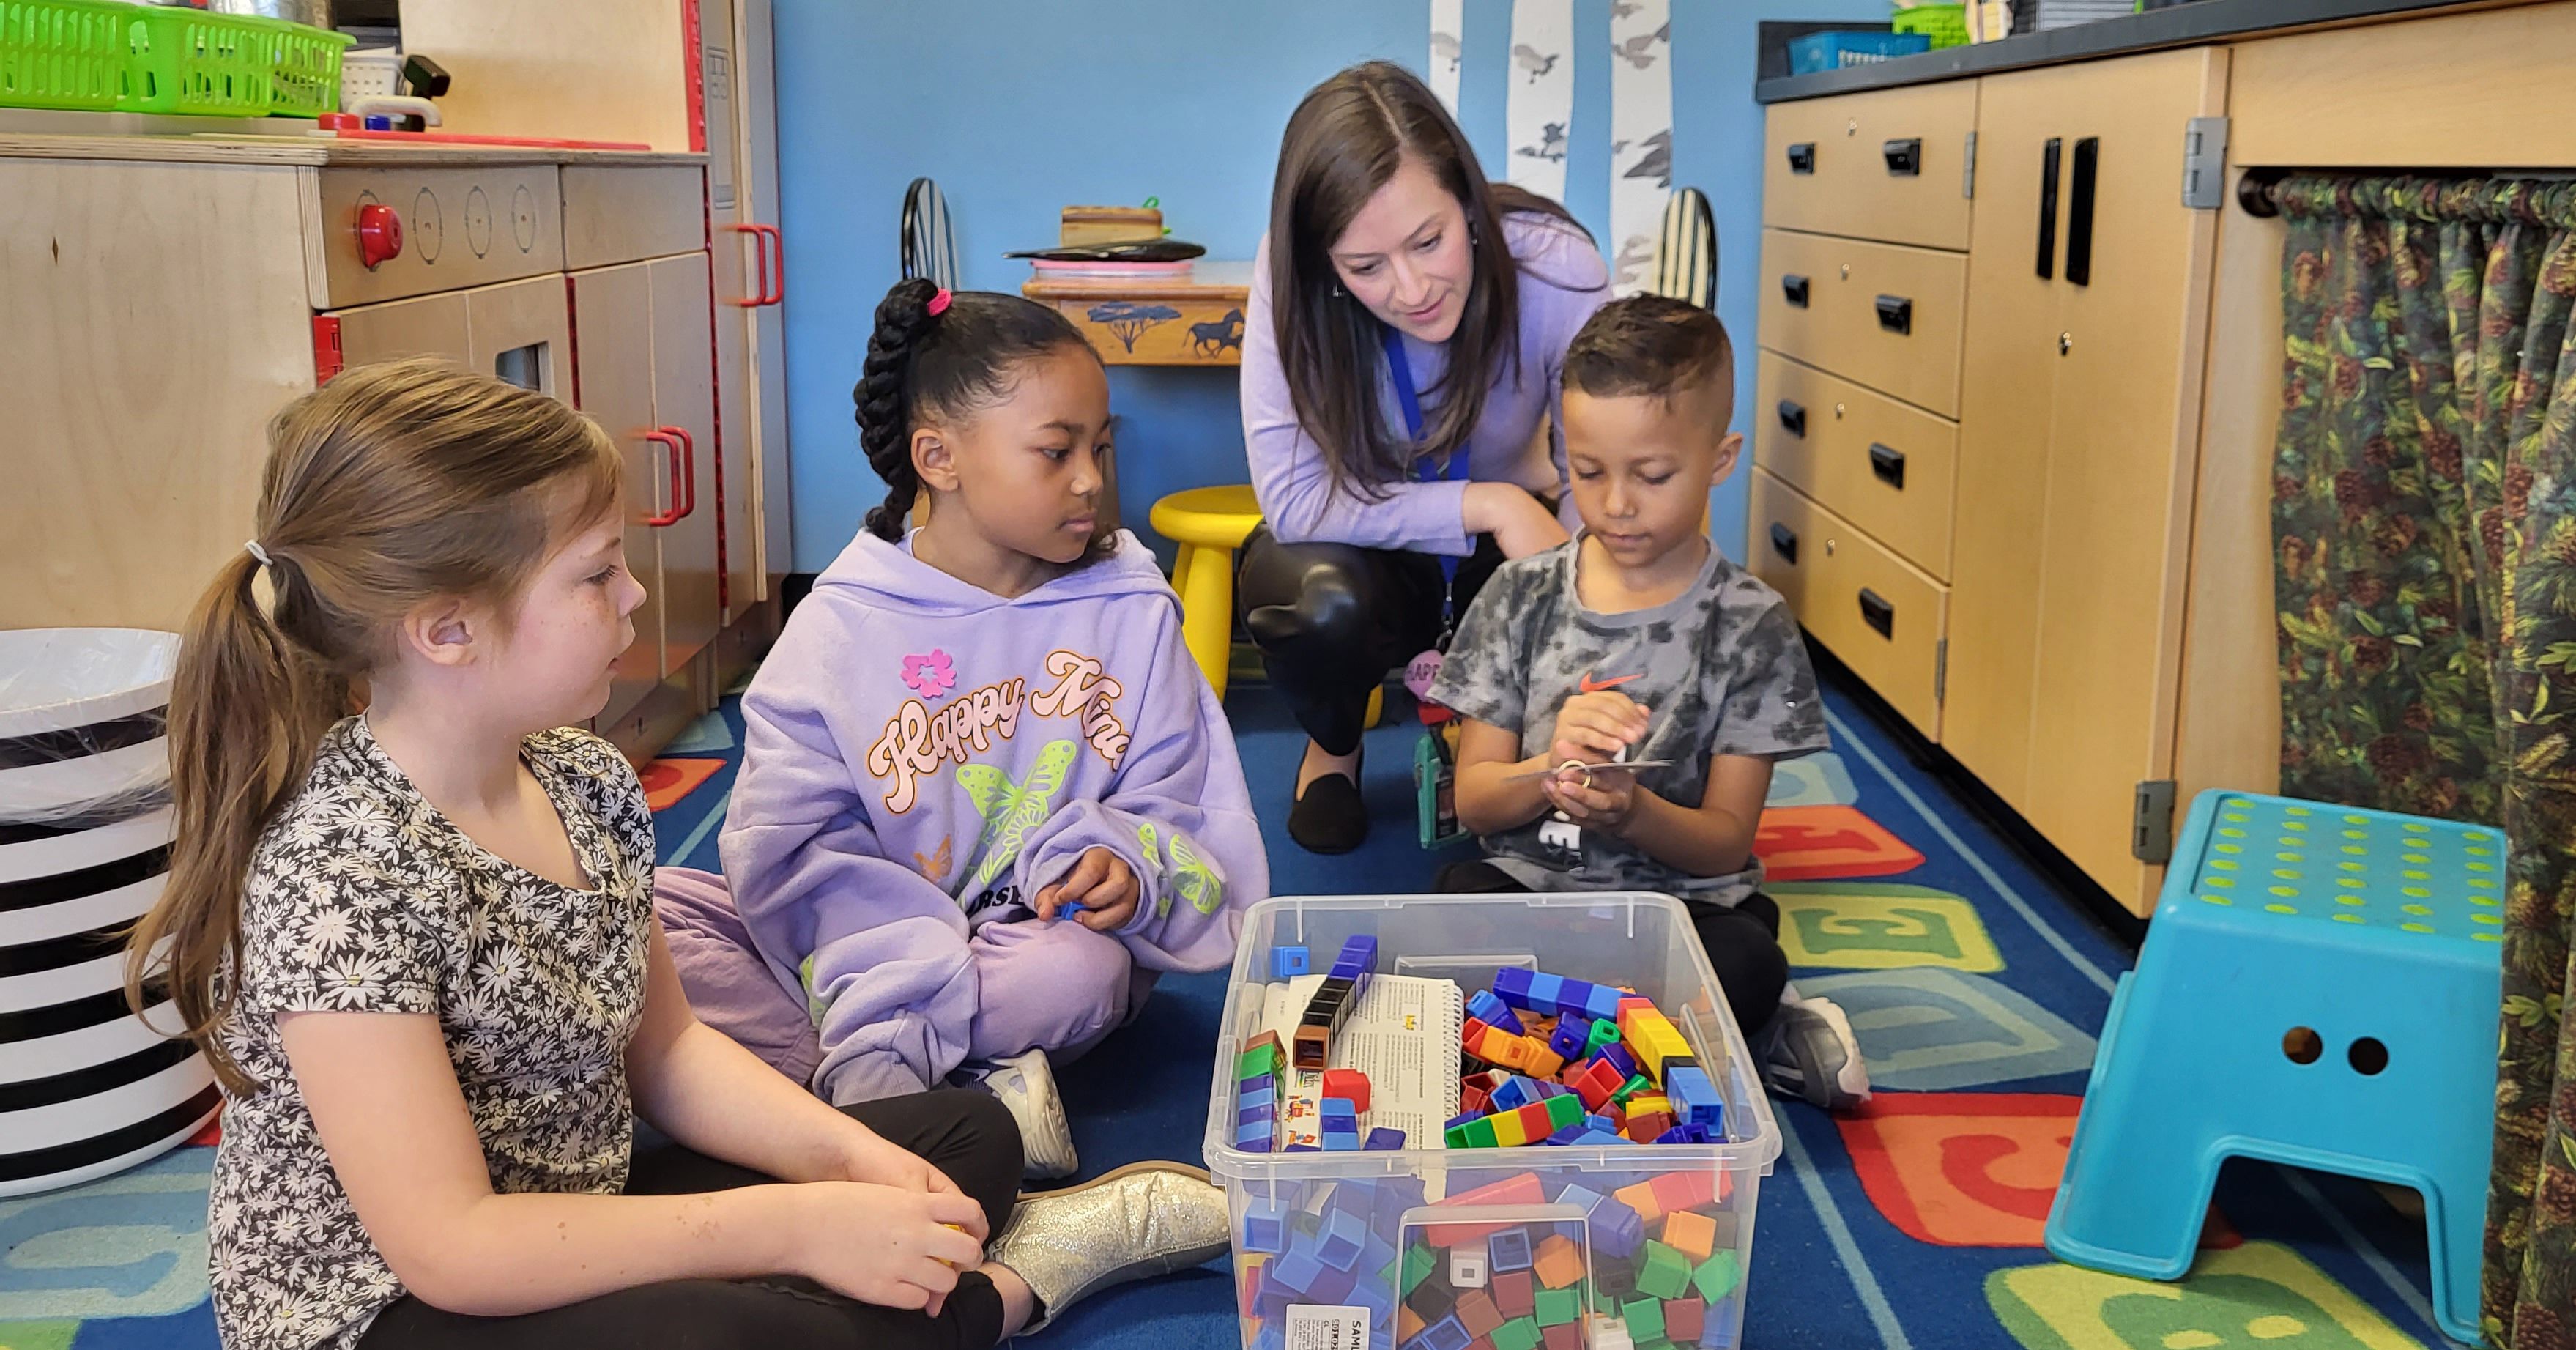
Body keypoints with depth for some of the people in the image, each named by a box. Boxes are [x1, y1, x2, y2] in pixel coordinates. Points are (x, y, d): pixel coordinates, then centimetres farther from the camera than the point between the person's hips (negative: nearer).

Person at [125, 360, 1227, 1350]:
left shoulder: (585, 780, -3)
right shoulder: (340, 872, -27)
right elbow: (451, 1248, -29)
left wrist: (850, 1157, -9)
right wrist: (795, 1228, -28)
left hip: (576, 1237, 8)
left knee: (967, 1133, 15)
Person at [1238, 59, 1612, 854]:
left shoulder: (1556, 267, -27)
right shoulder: (1289, 283, -26)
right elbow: (1292, 498, -26)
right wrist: (1488, 504, -32)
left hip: (1508, 546, 2)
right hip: (1361, 549, -1)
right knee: (1324, 603, -35)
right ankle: (1333, 748, 4)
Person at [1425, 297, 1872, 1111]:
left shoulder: (1750, 625, -2)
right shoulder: (1522, 596, 4)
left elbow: (1726, 840, -4)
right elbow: (1473, 801, 2)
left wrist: (1629, 813, -26)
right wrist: (1548, 769, -21)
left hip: (1683, 902, -2)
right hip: (1526, 885, 3)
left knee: (1749, 961, -35)